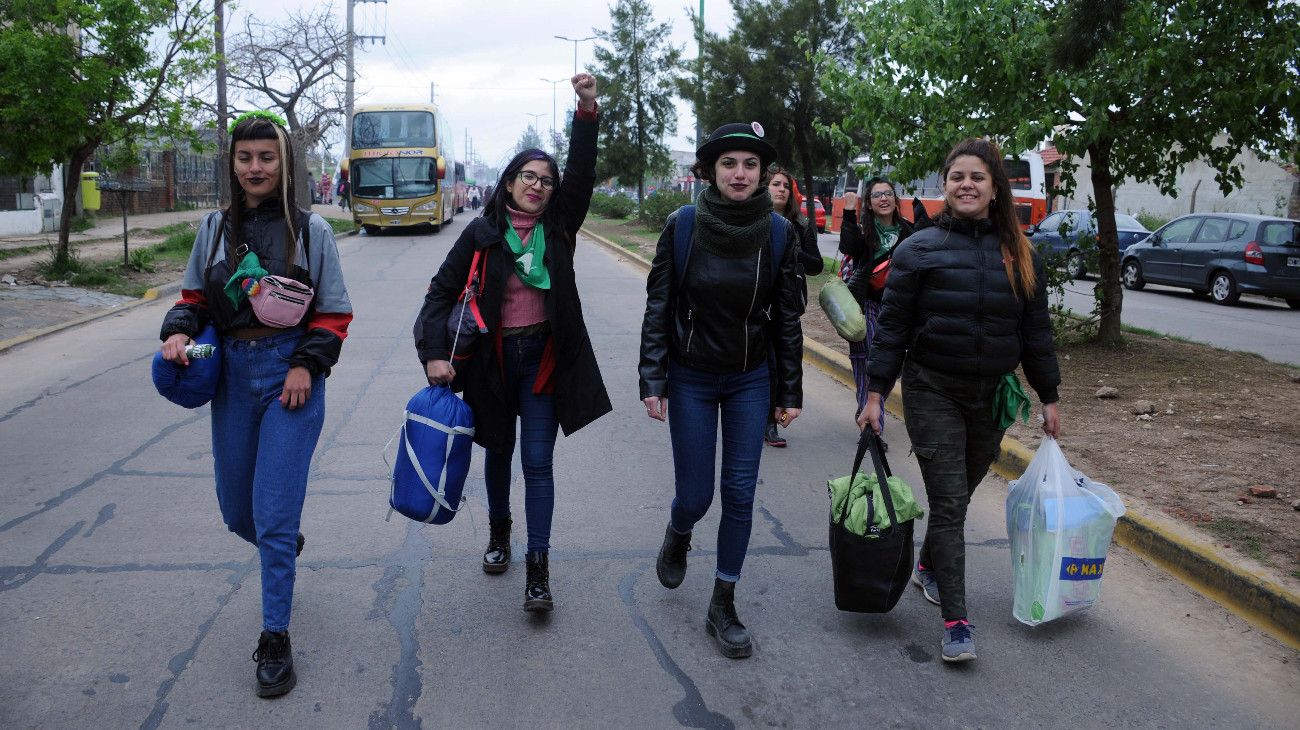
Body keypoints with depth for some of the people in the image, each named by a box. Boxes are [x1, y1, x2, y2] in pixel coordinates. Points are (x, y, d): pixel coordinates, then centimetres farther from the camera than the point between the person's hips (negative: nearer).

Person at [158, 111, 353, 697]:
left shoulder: (311, 230, -3)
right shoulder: (215, 227, 6)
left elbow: (334, 313, 0)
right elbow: (194, 296, 14)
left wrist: (307, 364, -13)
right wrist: (178, 331, -7)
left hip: (291, 375, -4)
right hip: (231, 374, 4)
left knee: (274, 515, -6)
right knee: (236, 510, 14)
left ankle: (275, 638, 8)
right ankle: (285, 544, 50)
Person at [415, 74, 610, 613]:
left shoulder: (558, 228, -1)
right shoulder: (482, 234, -4)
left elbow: (581, 175, -14)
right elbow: (442, 292, -4)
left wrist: (587, 109, -25)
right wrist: (434, 354, -16)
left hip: (544, 358, 0)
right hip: (492, 358, 1)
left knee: (537, 462, -2)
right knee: (499, 451, 18)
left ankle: (538, 568, 2)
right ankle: (499, 531, 42)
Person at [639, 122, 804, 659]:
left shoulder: (780, 234, -7)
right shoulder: (681, 226, -11)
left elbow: (787, 318, 0)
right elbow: (658, 308, -6)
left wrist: (790, 391, 1)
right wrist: (652, 382, -10)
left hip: (750, 381, 2)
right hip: (690, 379, -1)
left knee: (740, 493, 2)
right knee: (695, 495, 2)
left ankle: (723, 608, 17)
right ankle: (677, 536, 40)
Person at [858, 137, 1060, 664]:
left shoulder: (1020, 256, 5)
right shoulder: (919, 250, -4)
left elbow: (1036, 330, 10)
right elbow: (891, 327, -4)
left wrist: (1048, 397, 9)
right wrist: (875, 394, -8)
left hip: (992, 396, 4)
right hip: (933, 393, -3)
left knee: (960, 492, 15)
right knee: (949, 502, -7)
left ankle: (928, 566, 41)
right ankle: (956, 621, -2)